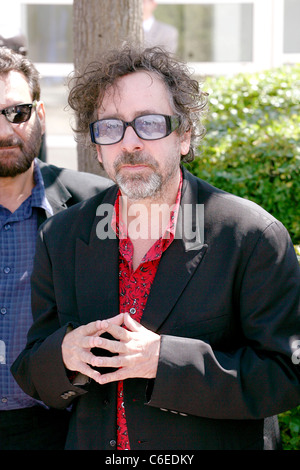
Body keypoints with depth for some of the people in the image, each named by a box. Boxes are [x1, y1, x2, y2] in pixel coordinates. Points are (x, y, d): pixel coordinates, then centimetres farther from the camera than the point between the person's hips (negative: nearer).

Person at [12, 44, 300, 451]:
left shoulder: (254, 237, -15)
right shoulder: (60, 238, -2)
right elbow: (35, 382, 1)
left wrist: (166, 360, -26)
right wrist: (64, 355, -21)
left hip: (217, 444, -3)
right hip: (93, 443, 3)